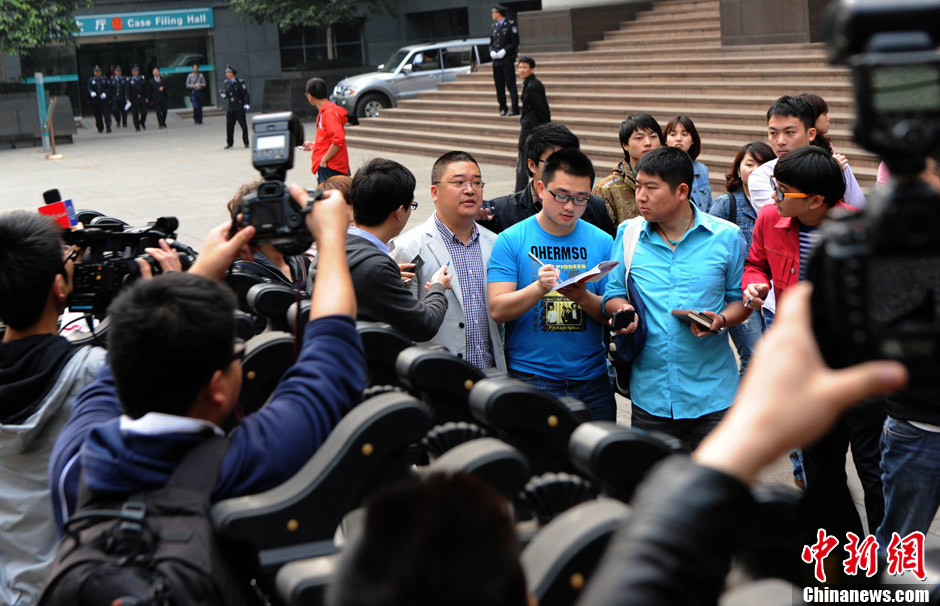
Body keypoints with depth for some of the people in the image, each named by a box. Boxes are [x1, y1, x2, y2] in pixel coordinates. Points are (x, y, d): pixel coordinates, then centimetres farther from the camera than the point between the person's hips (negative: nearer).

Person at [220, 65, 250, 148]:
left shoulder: (240, 82, -6)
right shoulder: (227, 83, 11)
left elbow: (245, 94, -6)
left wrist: (246, 104, -14)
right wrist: (223, 95, -3)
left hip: (240, 108, -5)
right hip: (231, 109, 5)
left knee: (243, 126, 0)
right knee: (229, 126, 0)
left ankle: (246, 143, 9)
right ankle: (229, 143, 7)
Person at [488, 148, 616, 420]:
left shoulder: (601, 242, 6)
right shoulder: (511, 240, -1)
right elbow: (498, 311, -8)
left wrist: (584, 298, -17)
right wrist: (539, 288, -25)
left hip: (591, 379, 3)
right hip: (530, 376, -3)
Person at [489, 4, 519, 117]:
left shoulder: (511, 25, -4)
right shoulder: (494, 26, 15)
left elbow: (515, 43, -7)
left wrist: (504, 51, -16)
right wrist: (492, 52, -2)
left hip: (508, 60, -6)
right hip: (496, 61, 6)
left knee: (510, 84, -7)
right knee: (499, 86, 6)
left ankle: (515, 109, -6)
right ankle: (503, 108, 14)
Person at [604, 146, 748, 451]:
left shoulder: (726, 237, 0)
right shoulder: (628, 234, 5)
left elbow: (741, 300, 7)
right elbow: (613, 295, 10)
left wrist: (721, 320, -14)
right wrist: (624, 310, -12)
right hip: (650, 393, 2)